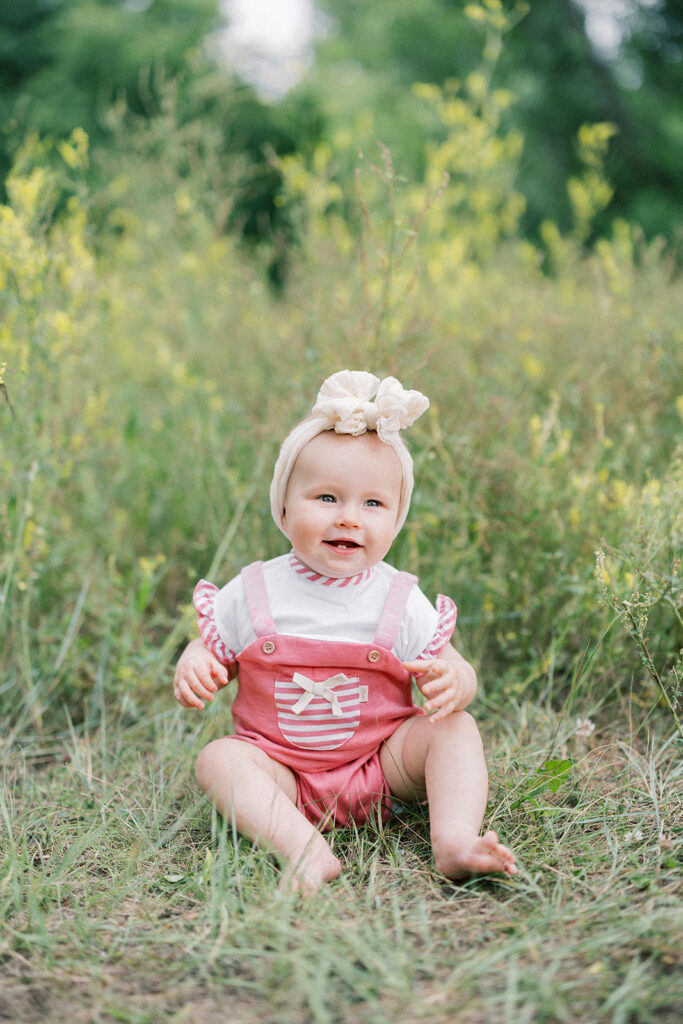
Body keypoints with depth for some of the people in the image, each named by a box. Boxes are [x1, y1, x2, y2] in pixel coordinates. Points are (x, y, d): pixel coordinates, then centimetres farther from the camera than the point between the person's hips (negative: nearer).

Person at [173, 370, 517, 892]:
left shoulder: (401, 602, -6)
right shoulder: (253, 595, -5)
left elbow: (455, 671, -3)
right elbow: (212, 650, 6)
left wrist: (453, 680, -28)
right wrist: (192, 664, -18)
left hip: (383, 767, 0)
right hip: (282, 773, 0)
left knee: (455, 728, -19)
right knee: (218, 757, -25)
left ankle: (455, 840, -36)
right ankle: (304, 848, -43)